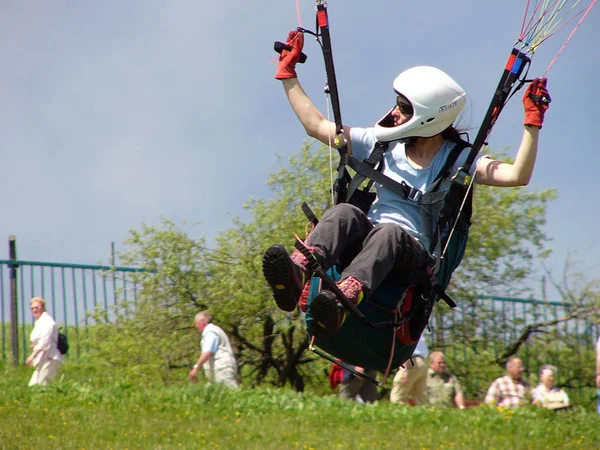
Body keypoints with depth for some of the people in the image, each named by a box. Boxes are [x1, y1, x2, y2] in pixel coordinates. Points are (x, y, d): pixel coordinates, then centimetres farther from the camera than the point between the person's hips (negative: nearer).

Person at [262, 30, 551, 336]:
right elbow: (316, 126, 21)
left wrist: (533, 122, -17)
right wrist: (288, 73, 22)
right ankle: (295, 278, -60)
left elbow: (517, 176, -9)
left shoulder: (458, 160, 5)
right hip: (364, 244, 3)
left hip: (416, 259, -3)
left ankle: (341, 303, -68)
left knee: (390, 233, -38)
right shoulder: (383, 144, 16)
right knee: (345, 213, -31)